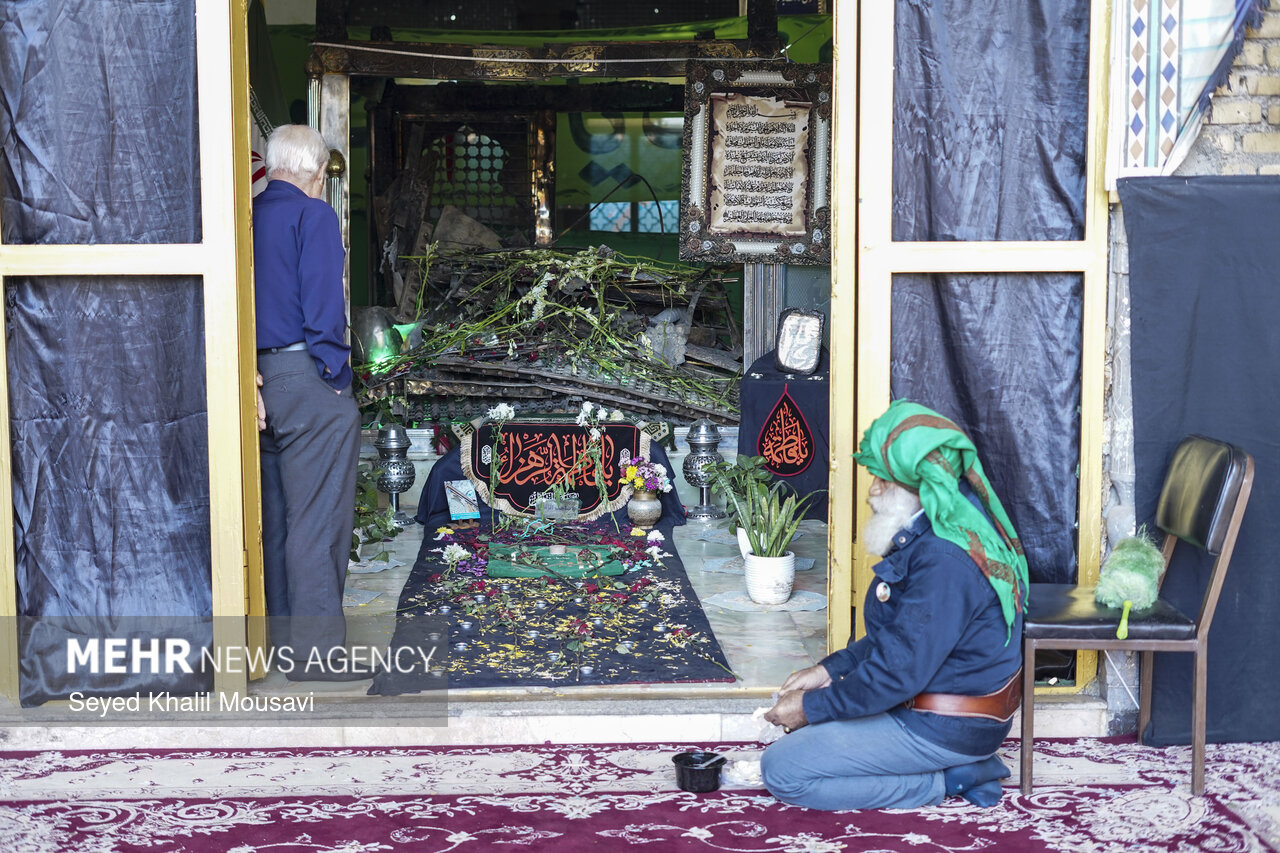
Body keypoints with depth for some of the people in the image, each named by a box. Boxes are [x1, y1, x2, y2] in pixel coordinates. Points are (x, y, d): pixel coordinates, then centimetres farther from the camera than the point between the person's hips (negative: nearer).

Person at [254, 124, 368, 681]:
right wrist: (336, 376, -9)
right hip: (306, 377, -7)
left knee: (275, 515, 14)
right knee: (317, 519, -3)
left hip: (258, 380, 8)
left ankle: (280, 636, 23)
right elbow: (322, 306, -16)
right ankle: (316, 650, -1)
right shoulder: (312, 215, -9)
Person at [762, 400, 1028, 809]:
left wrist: (811, 708, -16)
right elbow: (897, 636, 14)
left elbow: (898, 672, -27)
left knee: (781, 770, -10)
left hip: (943, 729, -10)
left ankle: (940, 782, -4)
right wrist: (829, 669, 6)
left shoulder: (945, 561, -29)